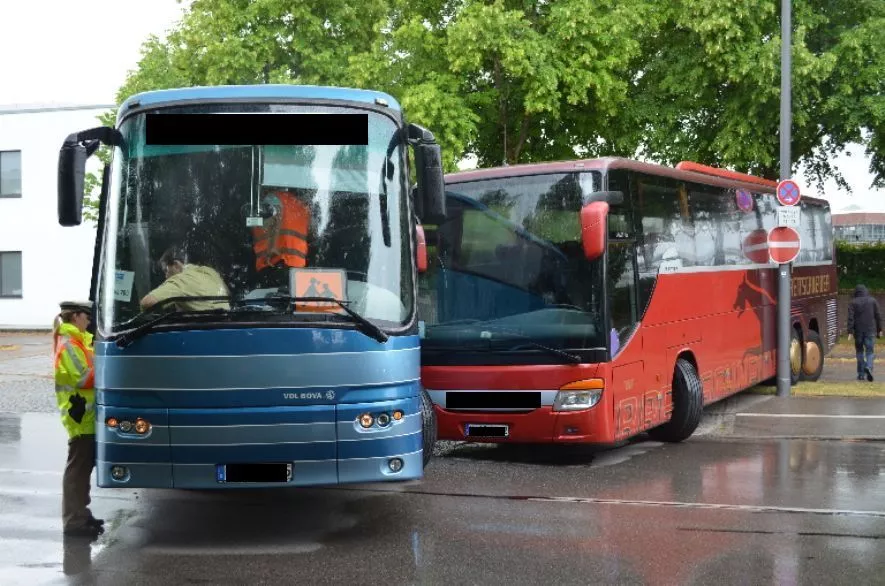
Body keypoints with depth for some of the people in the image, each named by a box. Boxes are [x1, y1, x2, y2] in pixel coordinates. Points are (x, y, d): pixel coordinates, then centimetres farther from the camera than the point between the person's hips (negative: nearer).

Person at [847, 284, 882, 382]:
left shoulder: (853, 302, 1)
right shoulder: (872, 301, 5)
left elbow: (850, 318, -7)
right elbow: (877, 316, 5)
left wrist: (850, 332, -10)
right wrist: (879, 330, 11)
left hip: (858, 330, 0)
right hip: (870, 329, 0)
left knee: (859, 350, 12)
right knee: (869, 351, 1)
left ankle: (861, 373, 12)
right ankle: (868, 367, -27)